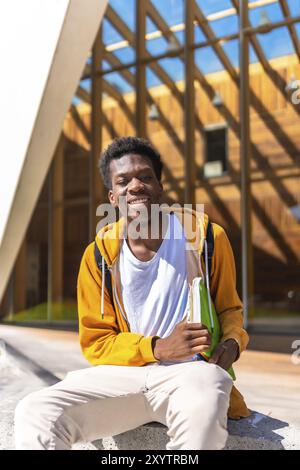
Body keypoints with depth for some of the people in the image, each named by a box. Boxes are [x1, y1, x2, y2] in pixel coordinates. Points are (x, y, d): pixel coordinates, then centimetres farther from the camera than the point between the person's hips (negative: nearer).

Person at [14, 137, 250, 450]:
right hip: (126, 373, 1)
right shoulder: (99, 255, 0)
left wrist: (232, 342, -11)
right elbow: (96, 343, 3)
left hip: (192, 371, -1)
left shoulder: (206, 236, -1)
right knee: (34, 413, -23)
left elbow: (229, 308, 13)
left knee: (201, 412, -38)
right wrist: (159, 348, -14)